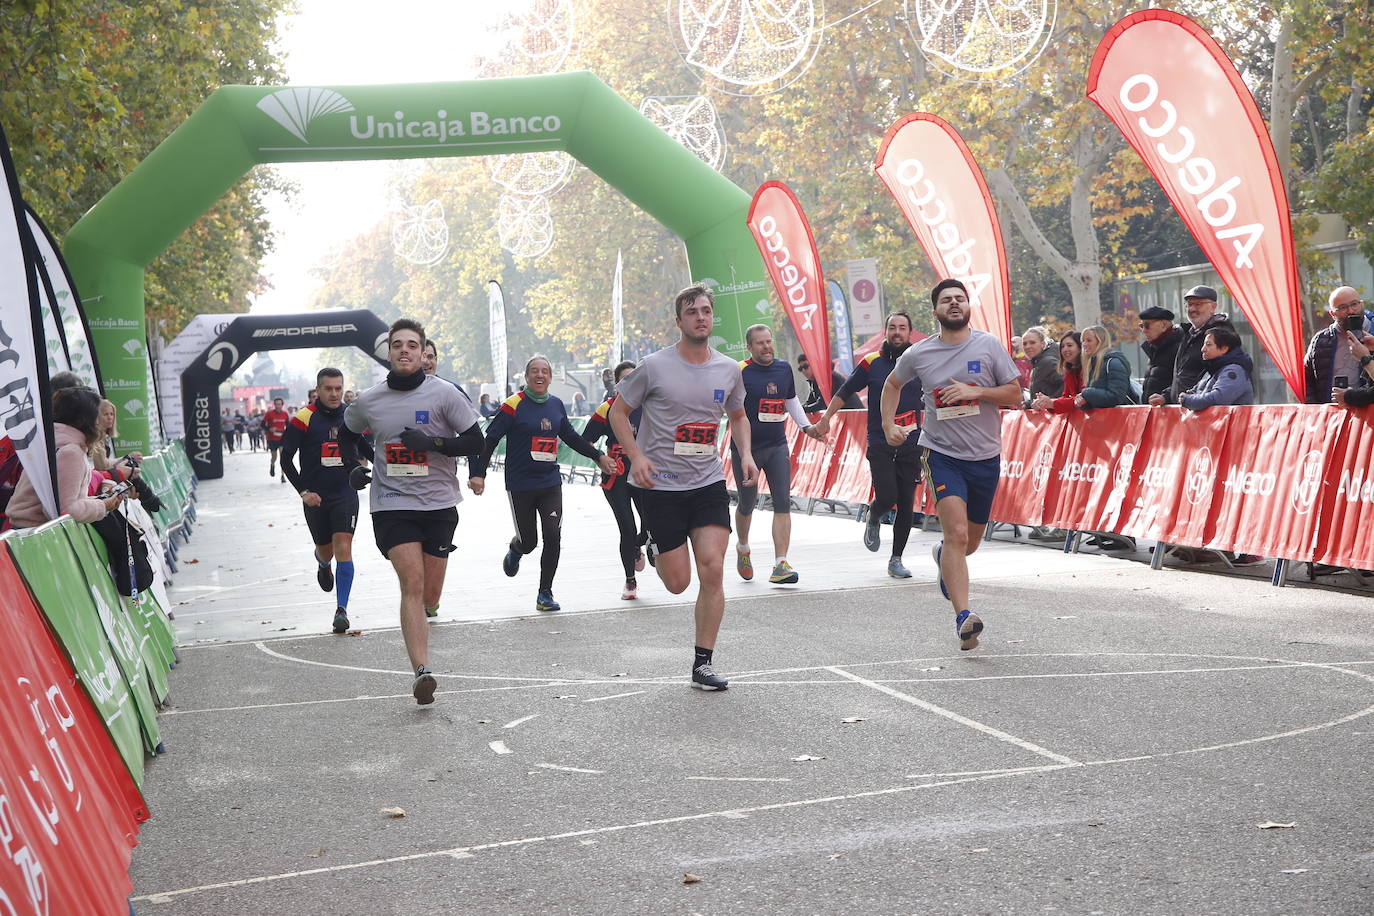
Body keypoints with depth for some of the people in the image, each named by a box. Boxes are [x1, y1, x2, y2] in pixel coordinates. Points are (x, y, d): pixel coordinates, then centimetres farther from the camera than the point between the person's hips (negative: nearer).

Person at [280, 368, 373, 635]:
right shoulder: (303, 419, -8)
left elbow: (365, 450, 20)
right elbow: (286, 459, -5)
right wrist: (303, 491, -12)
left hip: (345, 494, 1)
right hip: (315, 497, -1)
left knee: (343, 548, -12)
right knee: (325, 550, 12)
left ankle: (341, 609, -5)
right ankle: (323, 564, 52)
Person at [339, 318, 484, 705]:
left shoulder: (443, 394, -4)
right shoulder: (368, 401, 3)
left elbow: (475, 441, -5)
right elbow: (347, 433, 24)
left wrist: (432, 442, -18)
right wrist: (352, 467, 6)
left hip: (439, 503, 0)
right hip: (391, 504, 0)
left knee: (429, 597, 6)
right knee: (412, 584, -16)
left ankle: (424, 611, 45)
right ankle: (421, 671, -20)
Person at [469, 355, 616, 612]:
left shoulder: (556, 405, 9)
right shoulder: (513, 405, -8)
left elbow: (572, 437, 24)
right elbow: (489, 439, -10)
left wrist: (599, 456, 25)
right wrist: (477, 473, -18)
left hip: (551, 483, 4)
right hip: (520, 485, -4)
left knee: (553, 537, -9)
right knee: (528, 541, 3)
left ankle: (545, 594, 4)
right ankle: (514, 552, 42)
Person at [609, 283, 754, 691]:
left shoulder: (729, 370, 5)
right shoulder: (654, 366, -7)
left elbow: (738, 416, 22)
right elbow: (618, 412, 2)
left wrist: (745, 453, 4)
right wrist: (637, 456, -13)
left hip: (709, 482, 3)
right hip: (662, 485, -3)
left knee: (713, 570, -10)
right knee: (678, 582, -1)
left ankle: (703, 664, 1)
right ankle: (655, 547, 37)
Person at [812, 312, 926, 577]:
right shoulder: (871, 362, 2)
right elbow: (844, 391, 13)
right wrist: (825, 419, 8)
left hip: (911, 445, 2)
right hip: (880, 444, -2)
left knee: (906, 505, 0)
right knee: (886, 497, -14)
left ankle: (896, 560, 13)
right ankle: (873, 518, 23)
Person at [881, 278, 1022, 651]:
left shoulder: (989, 346, -1)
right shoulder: (919, 354, 2)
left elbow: (1015, 395, -1)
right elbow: (892, 384, 22)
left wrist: (974, 391, -16)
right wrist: (889, 425, 11)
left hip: (985, 456, 2)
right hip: (942, 453, -2)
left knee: (970, 542, 16)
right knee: (957, 533, -21)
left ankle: (942, 554, 52)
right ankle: (963, 616, -24)